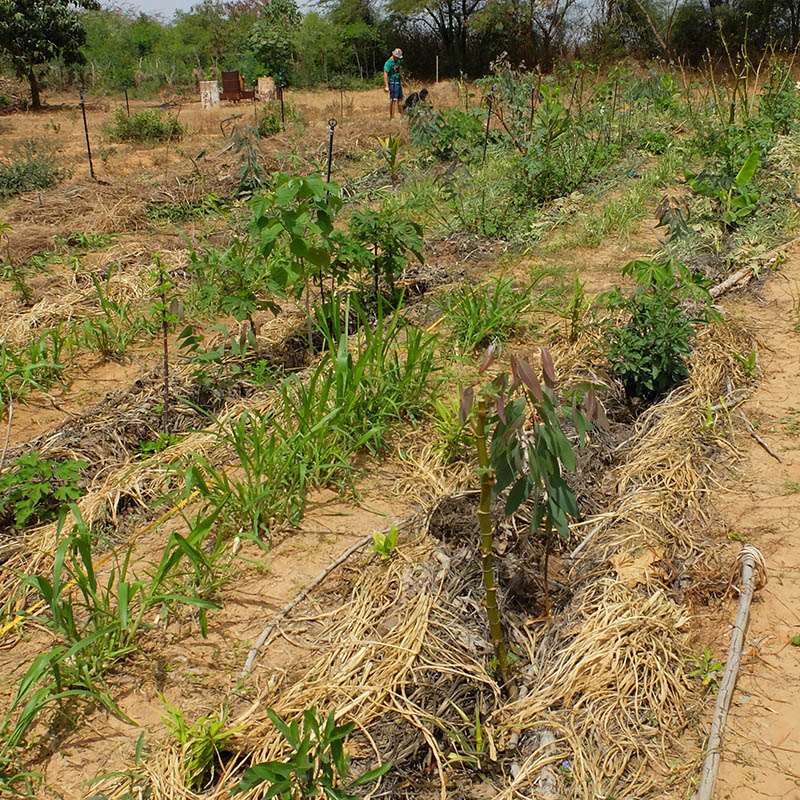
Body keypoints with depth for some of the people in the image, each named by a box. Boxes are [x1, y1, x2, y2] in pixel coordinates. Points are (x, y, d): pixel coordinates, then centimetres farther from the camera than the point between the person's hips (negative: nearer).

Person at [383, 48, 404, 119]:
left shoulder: (398, 61, 13)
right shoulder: (388, 63, -14)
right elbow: (385, 74, -19)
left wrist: (403, 81, 25)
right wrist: (386, 86, -25)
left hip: (398, 83, 8)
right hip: (392, 83, -8)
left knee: (400, 100, 11)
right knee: (393, 100, -8)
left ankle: (401, 115, 19)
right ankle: (391, 117, -5)